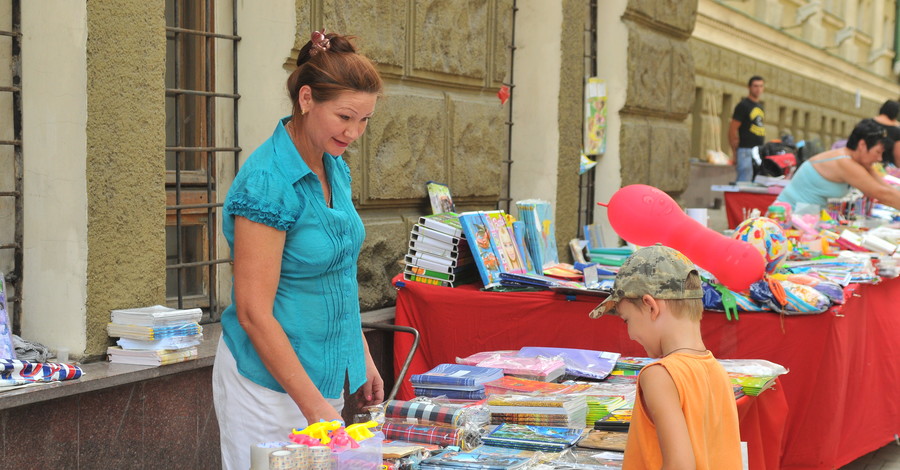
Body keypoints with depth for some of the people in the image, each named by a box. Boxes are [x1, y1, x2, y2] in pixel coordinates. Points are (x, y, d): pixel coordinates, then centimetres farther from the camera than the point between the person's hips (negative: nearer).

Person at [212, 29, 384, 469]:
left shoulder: (334, 167, 5)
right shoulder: (267, 183, -21)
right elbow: (253, 312, -22)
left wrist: (362, 357, 16)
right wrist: (314, 406, -23)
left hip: (323, 373, 8)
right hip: (270, 379, -8)